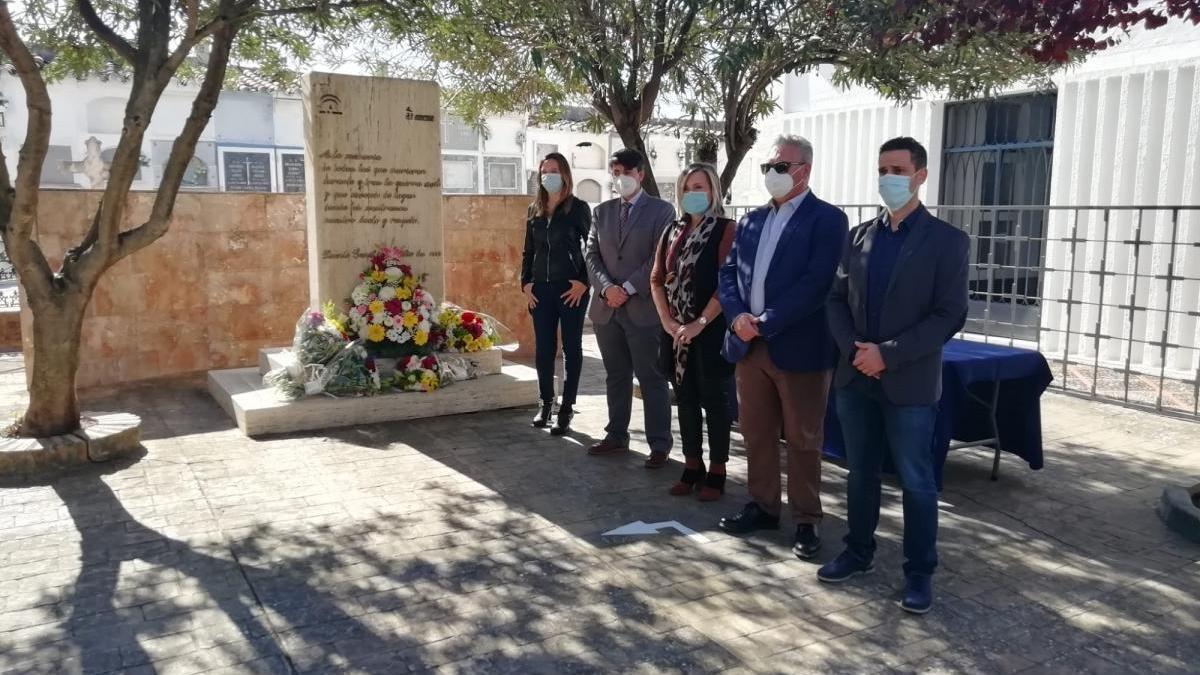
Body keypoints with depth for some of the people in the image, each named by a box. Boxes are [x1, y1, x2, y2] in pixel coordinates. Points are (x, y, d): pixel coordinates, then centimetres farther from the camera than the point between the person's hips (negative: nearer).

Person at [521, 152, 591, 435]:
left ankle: (566, 409, 8)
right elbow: (528, 251, 15)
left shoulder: (578, 208, -2)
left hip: (571, 288, -4)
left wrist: (584, 282, -12)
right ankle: (545, 403, 20)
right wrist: (525, 282, 4)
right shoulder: (534, 210, 12)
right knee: (543, 348, 7)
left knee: (571, 348, 3)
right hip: (540, 288, 4)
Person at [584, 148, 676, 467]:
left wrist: (628, 289, -14)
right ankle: (616, 436, 24)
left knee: (652, 379, -1)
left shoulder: (662, 210, 0)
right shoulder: (602, 211, 14)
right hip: (606, 307, 5)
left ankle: (659, 445, 6)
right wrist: (606, 288, -9)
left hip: (643, 308, -5)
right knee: (616, 376, 14)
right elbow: (592, 255, 9)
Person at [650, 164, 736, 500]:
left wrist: (699, 323, -18)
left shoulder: (726, 229, -7)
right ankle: (692, 467, 23)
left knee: (713, 400, 3)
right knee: (685, 400, 11)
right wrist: (667, 321, -2)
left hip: (711, 330, -5)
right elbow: (657, 279, 10)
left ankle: (716, 472, 13)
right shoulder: (672, 231, 11)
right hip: (676, 331, 5)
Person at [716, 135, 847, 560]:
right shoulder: (752, 220, 14)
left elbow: (816, 284, -16)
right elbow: (729, 272, 10)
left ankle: (806, 521, 17)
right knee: (756, 434, 14)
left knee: (802, 440, 5)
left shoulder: (827, 219, -6)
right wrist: (738, 316, -8)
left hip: (798, 346, -6)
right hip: (749, 345, 6)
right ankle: (763, 506, 29)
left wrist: (766, 323, -18)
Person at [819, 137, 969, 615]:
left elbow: (950, 315, -11)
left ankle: (919, 572, 20)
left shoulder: (947, 241, -5)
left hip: (910, 383, -4)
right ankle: (859, 552, 31)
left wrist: (888, 354, -18)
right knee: (860, 472, 15)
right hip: (855, 377, 4)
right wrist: (853, 349, -9)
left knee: (916, 481, 6)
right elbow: (837, 299, 9)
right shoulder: (860, 236, 9)